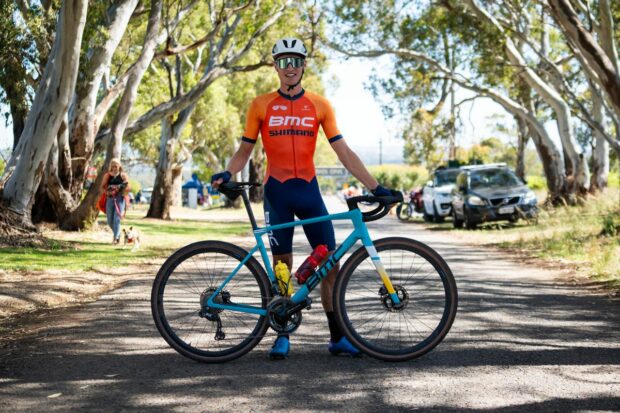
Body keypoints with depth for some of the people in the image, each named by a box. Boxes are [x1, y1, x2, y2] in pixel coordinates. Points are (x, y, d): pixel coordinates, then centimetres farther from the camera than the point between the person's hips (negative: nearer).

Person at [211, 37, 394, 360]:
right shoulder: (261, 106, 2)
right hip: (277, 191, -1)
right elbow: (244, 151, 7)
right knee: (281, 265, 4)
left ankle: (338, 337, 8)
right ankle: (282, 335, 16)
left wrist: (374, 186, -4)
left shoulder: (319, 105, 4)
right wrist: (227, 173, -13)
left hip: (308, 190, 1)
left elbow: (343, 152, 3)